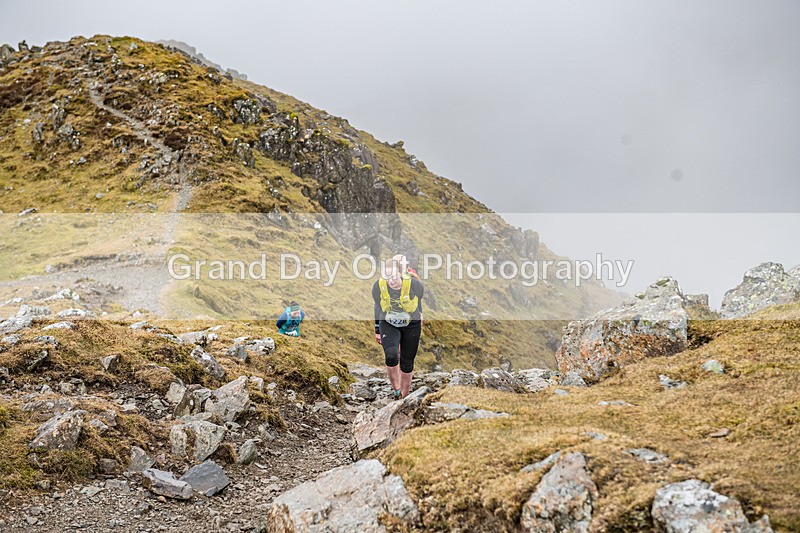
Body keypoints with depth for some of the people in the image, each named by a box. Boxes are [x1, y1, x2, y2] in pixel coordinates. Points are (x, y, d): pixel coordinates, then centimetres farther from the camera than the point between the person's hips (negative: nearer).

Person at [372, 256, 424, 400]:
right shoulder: (378, 287, -20)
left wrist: (419, 317, 18)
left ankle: (403, 395, 27)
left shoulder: (414, 285, -24)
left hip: (411, 326, 0)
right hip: (388, 325, 0)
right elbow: (378, 308, -1)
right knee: (391, 356, -23)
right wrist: (377, 331, 8)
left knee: (407, 363, 6)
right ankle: (396, 388, -1)